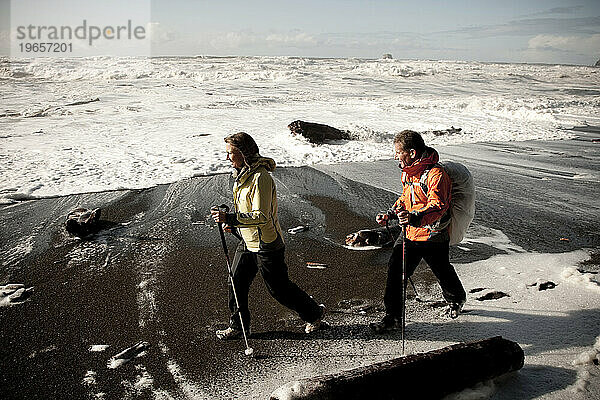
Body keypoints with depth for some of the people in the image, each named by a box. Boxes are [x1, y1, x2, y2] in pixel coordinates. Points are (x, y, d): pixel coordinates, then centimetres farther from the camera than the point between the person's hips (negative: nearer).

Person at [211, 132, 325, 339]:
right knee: (237, 283, 10)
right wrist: (231, 222, 7)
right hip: (248, 242, 9)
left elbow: (261, 217, -30)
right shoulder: (243, 173, 6)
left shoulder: (260, 177, -25)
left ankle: (314, 313, 26)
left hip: (266, 244, -9)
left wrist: (229, 218, -32)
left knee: (279, 288, 5)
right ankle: (238, 326, 26)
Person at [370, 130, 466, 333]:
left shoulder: (435, 174, -23)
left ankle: (456, 299, 48)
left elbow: (438, 206, -35)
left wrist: (415, 217, -52)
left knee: (442, 272, 15)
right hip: (409, 232, 7)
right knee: (396, 269, -4)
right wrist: (390, 214, 7)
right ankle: (393, 317, 6)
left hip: (433, 235, -6)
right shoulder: (407, 172, 5)